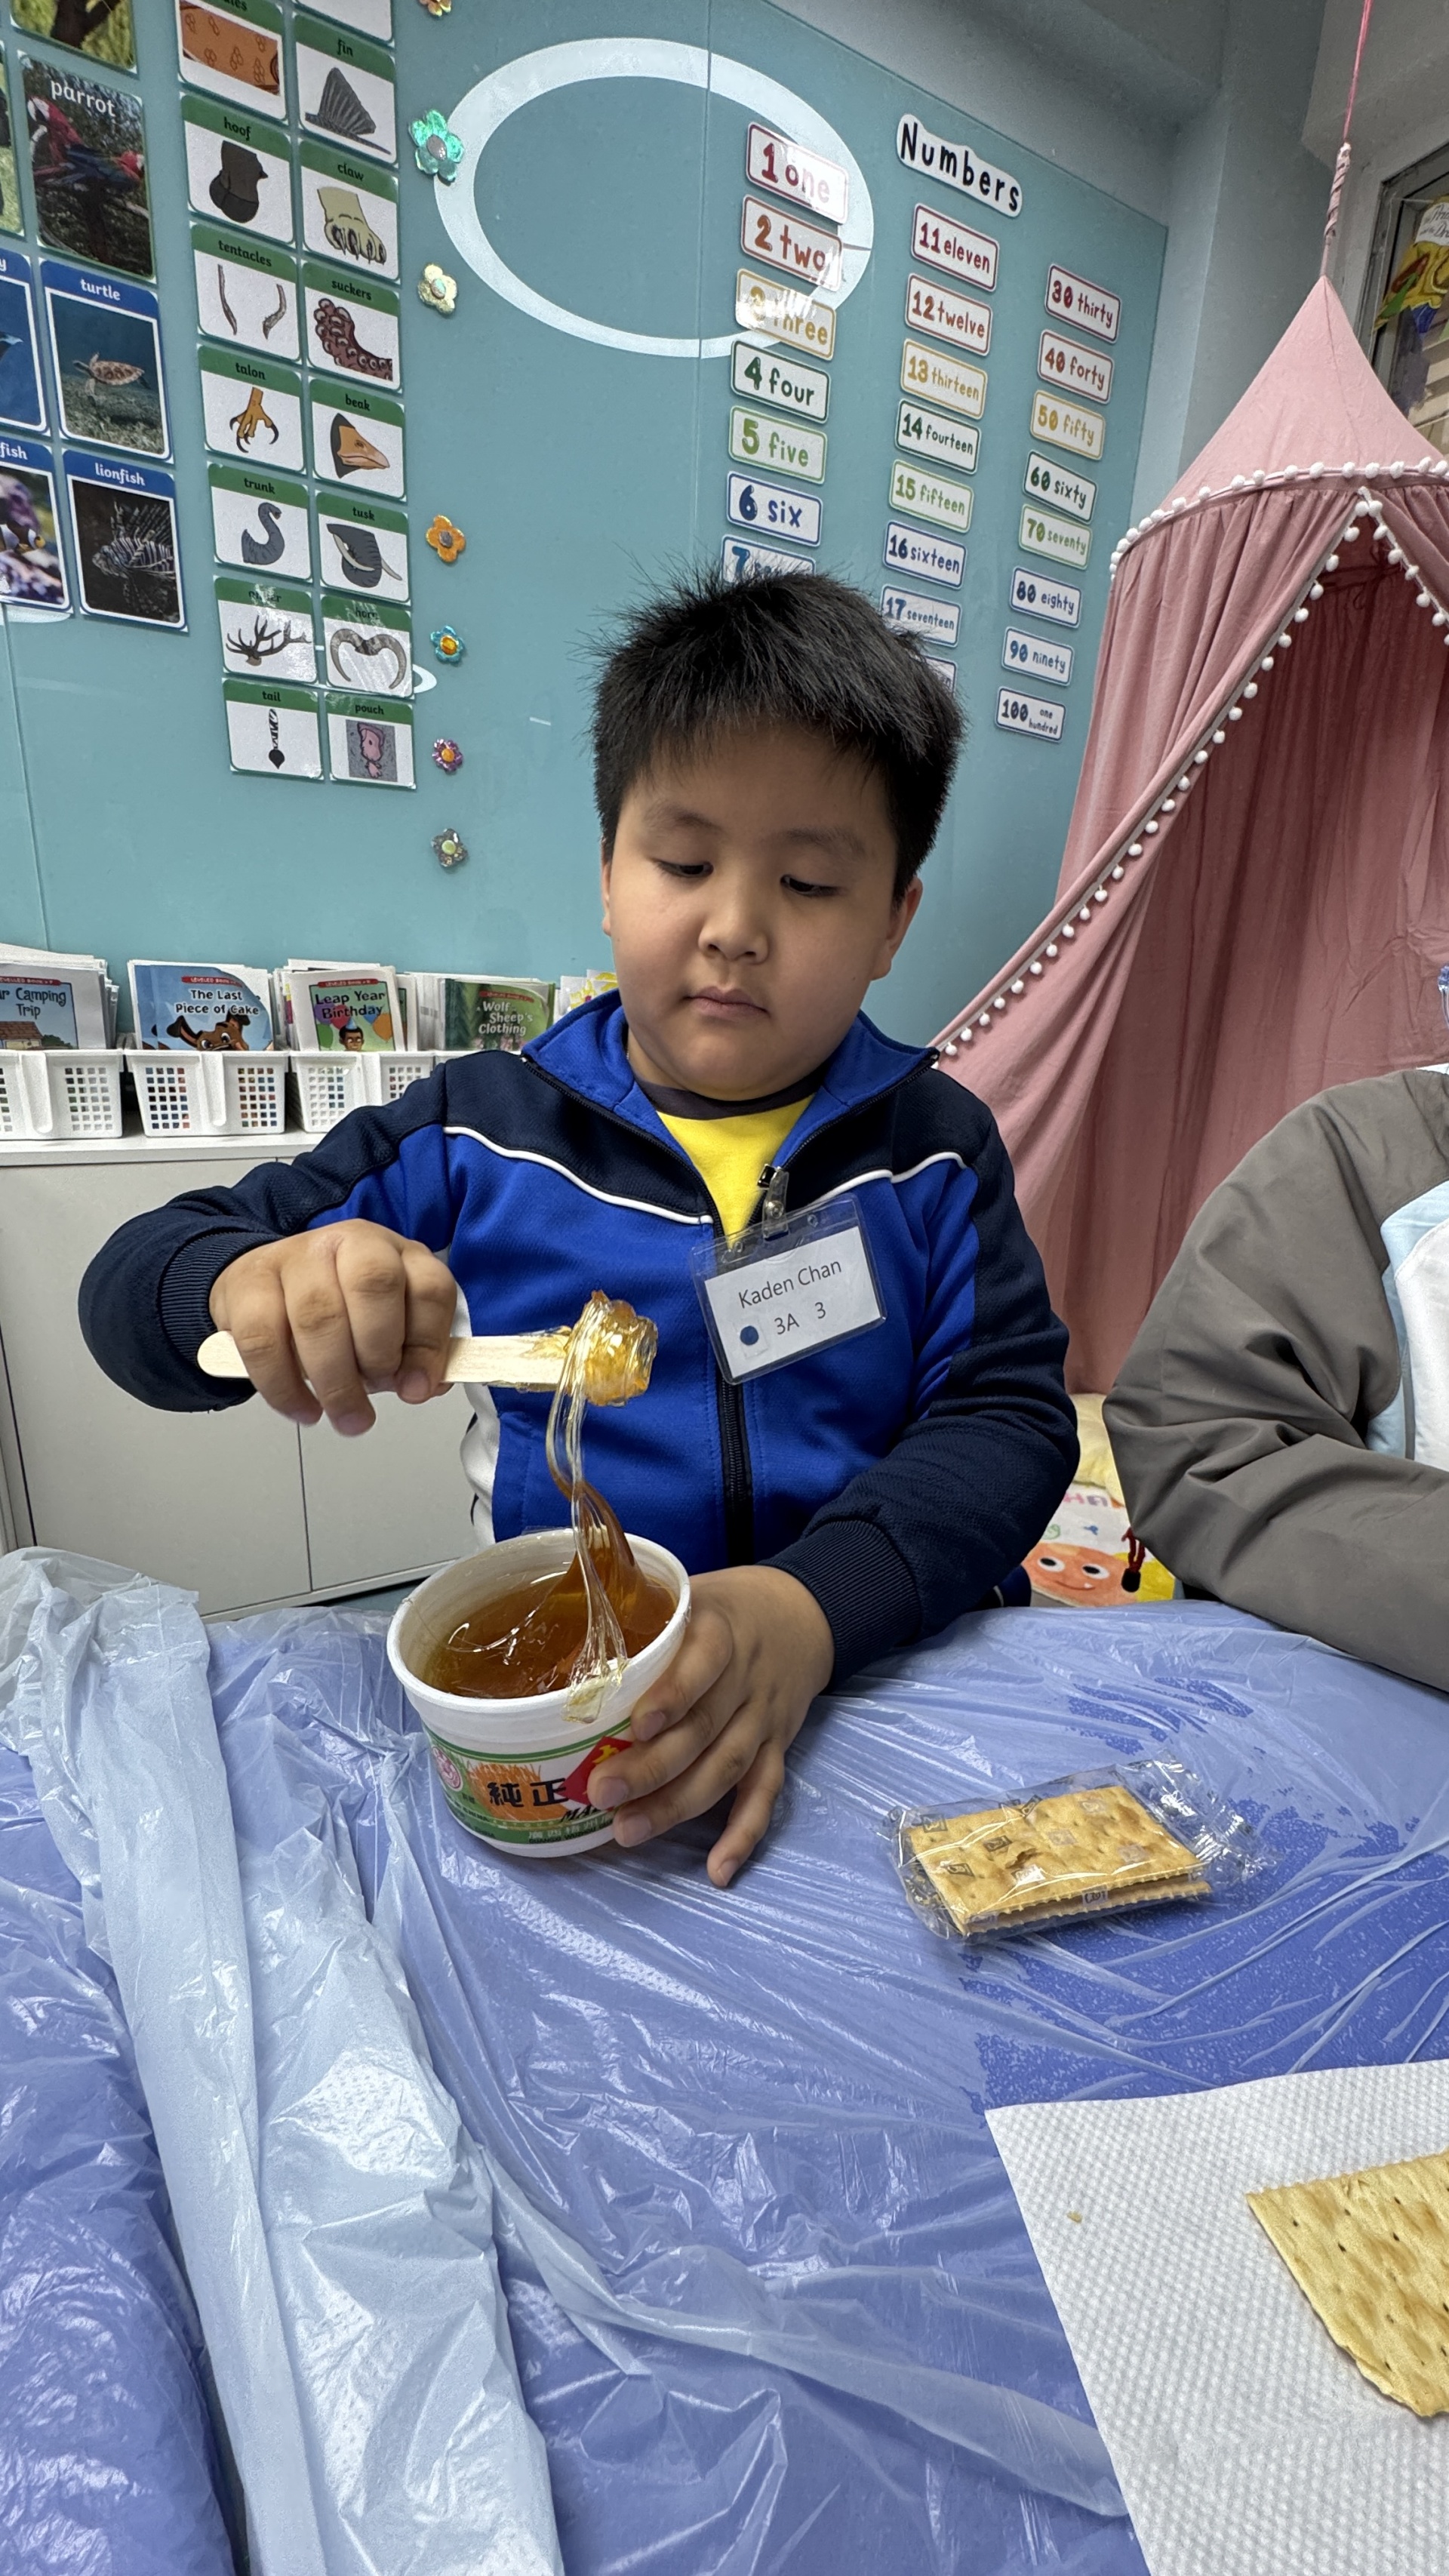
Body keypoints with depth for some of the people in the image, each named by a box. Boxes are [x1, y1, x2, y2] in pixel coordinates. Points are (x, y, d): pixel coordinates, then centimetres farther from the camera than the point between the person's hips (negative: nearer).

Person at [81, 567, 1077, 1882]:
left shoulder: (932, 1147, 1)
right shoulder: (486, 1130, -1)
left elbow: (1013, 1415, -5)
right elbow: (134, 1279, 3)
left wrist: (817, 1608, -23)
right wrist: (250, 1283, -22)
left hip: (880, 1662, 2)